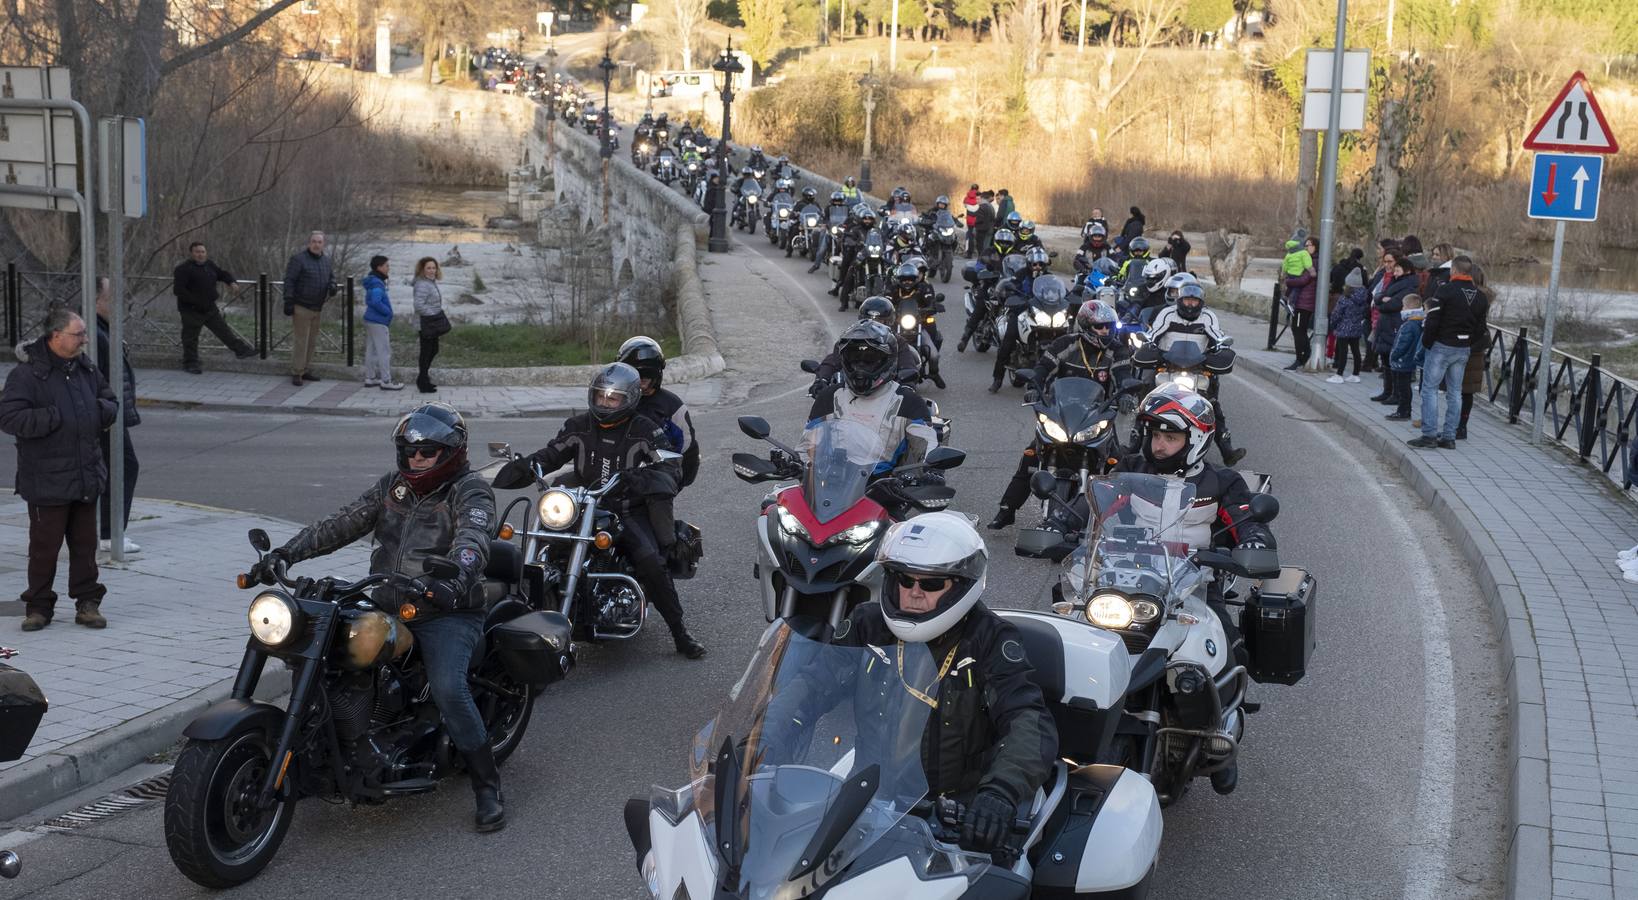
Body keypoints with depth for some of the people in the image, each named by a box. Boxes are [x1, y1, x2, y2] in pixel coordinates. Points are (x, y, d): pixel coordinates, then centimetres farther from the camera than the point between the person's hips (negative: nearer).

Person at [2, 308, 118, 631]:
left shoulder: (85, 368, 10)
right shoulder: (27, 373, -12)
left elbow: (109, 402, 23)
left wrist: (101, 410, 0)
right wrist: (54, 418, -23)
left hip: (87, 479, 6)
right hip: (47, 481, -6)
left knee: (85, 543, 10)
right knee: (45, 546, 2)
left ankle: (87, 602, 19)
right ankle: (38, 606, 15)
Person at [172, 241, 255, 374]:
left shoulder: (209, 265, 9)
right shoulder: (183, 268, -15)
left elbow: (223, 273, 21)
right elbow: (178, 290, -21)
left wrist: (231, 282, -3)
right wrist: (196, 302, -25)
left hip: (209, 308, 7)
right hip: (191, 311, -7)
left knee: (223, 330, 12)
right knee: (191, 338, 2)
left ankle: (241, 350, 18)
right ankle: (190, 364, 13)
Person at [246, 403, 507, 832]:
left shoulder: (470, 490, -6)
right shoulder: (392, 486, 13)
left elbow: (473, 540, -26)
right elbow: (340, 525, 7)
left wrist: (454, 579, -48)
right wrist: (285, 552, -8)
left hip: (447, 612, -6)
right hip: (387, 606, 6)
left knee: (447, 689, -28)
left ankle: (487, 787, -13)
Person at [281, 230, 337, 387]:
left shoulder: (326, 259, 9)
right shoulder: (299, 259, -12)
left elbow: (331, 276, 21)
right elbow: (289, 281, -13)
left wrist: (332, 286, -3)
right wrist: (288, 302, -18)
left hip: (317, 308, 7)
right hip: (301, 307, -7)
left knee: (311, 341, 12)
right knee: (300, 341, -7)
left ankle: (305, 371, 21)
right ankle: (296, 374, -2)